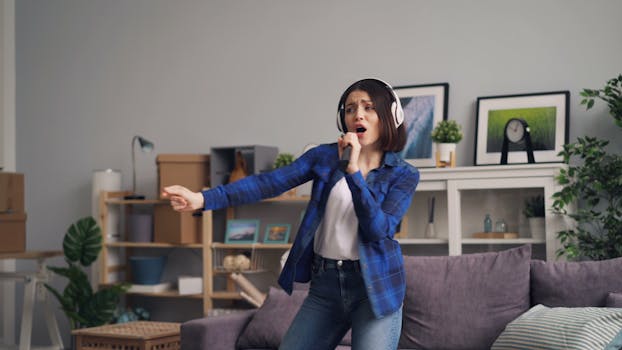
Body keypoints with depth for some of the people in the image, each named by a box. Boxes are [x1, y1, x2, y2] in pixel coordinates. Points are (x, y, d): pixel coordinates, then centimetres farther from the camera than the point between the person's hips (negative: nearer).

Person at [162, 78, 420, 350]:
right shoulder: (324, 156, 3)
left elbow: (379, 230, -14)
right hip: (325, 285, 3)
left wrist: (353, 170, -21)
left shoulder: (404, 175, -1)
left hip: (375, 286, -2)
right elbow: (269, 182, -8)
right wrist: (204, 199, -20)